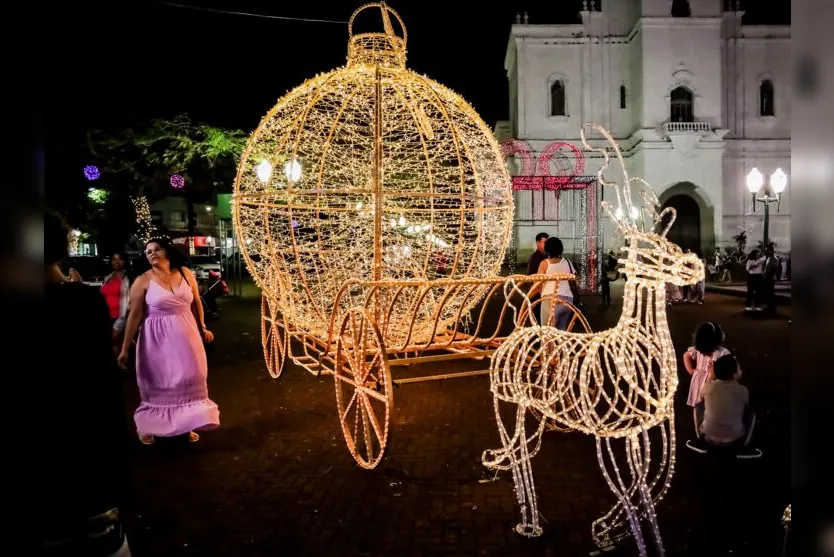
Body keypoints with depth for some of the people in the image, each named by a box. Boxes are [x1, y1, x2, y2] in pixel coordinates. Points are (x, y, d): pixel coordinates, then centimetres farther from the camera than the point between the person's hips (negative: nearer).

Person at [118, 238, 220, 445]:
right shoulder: (143, 281, -9)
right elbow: (135, 315, -10)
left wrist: (202, 328, 13)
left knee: (188, 380, 12)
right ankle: (147, 426, 29)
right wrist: (125, 347, -10)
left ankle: (187, 424, 30)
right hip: (158, 338, -3)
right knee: (158, 383, 8)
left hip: (186, 335, 3)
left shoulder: (185, 273, 1)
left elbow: (196, 303, 11)